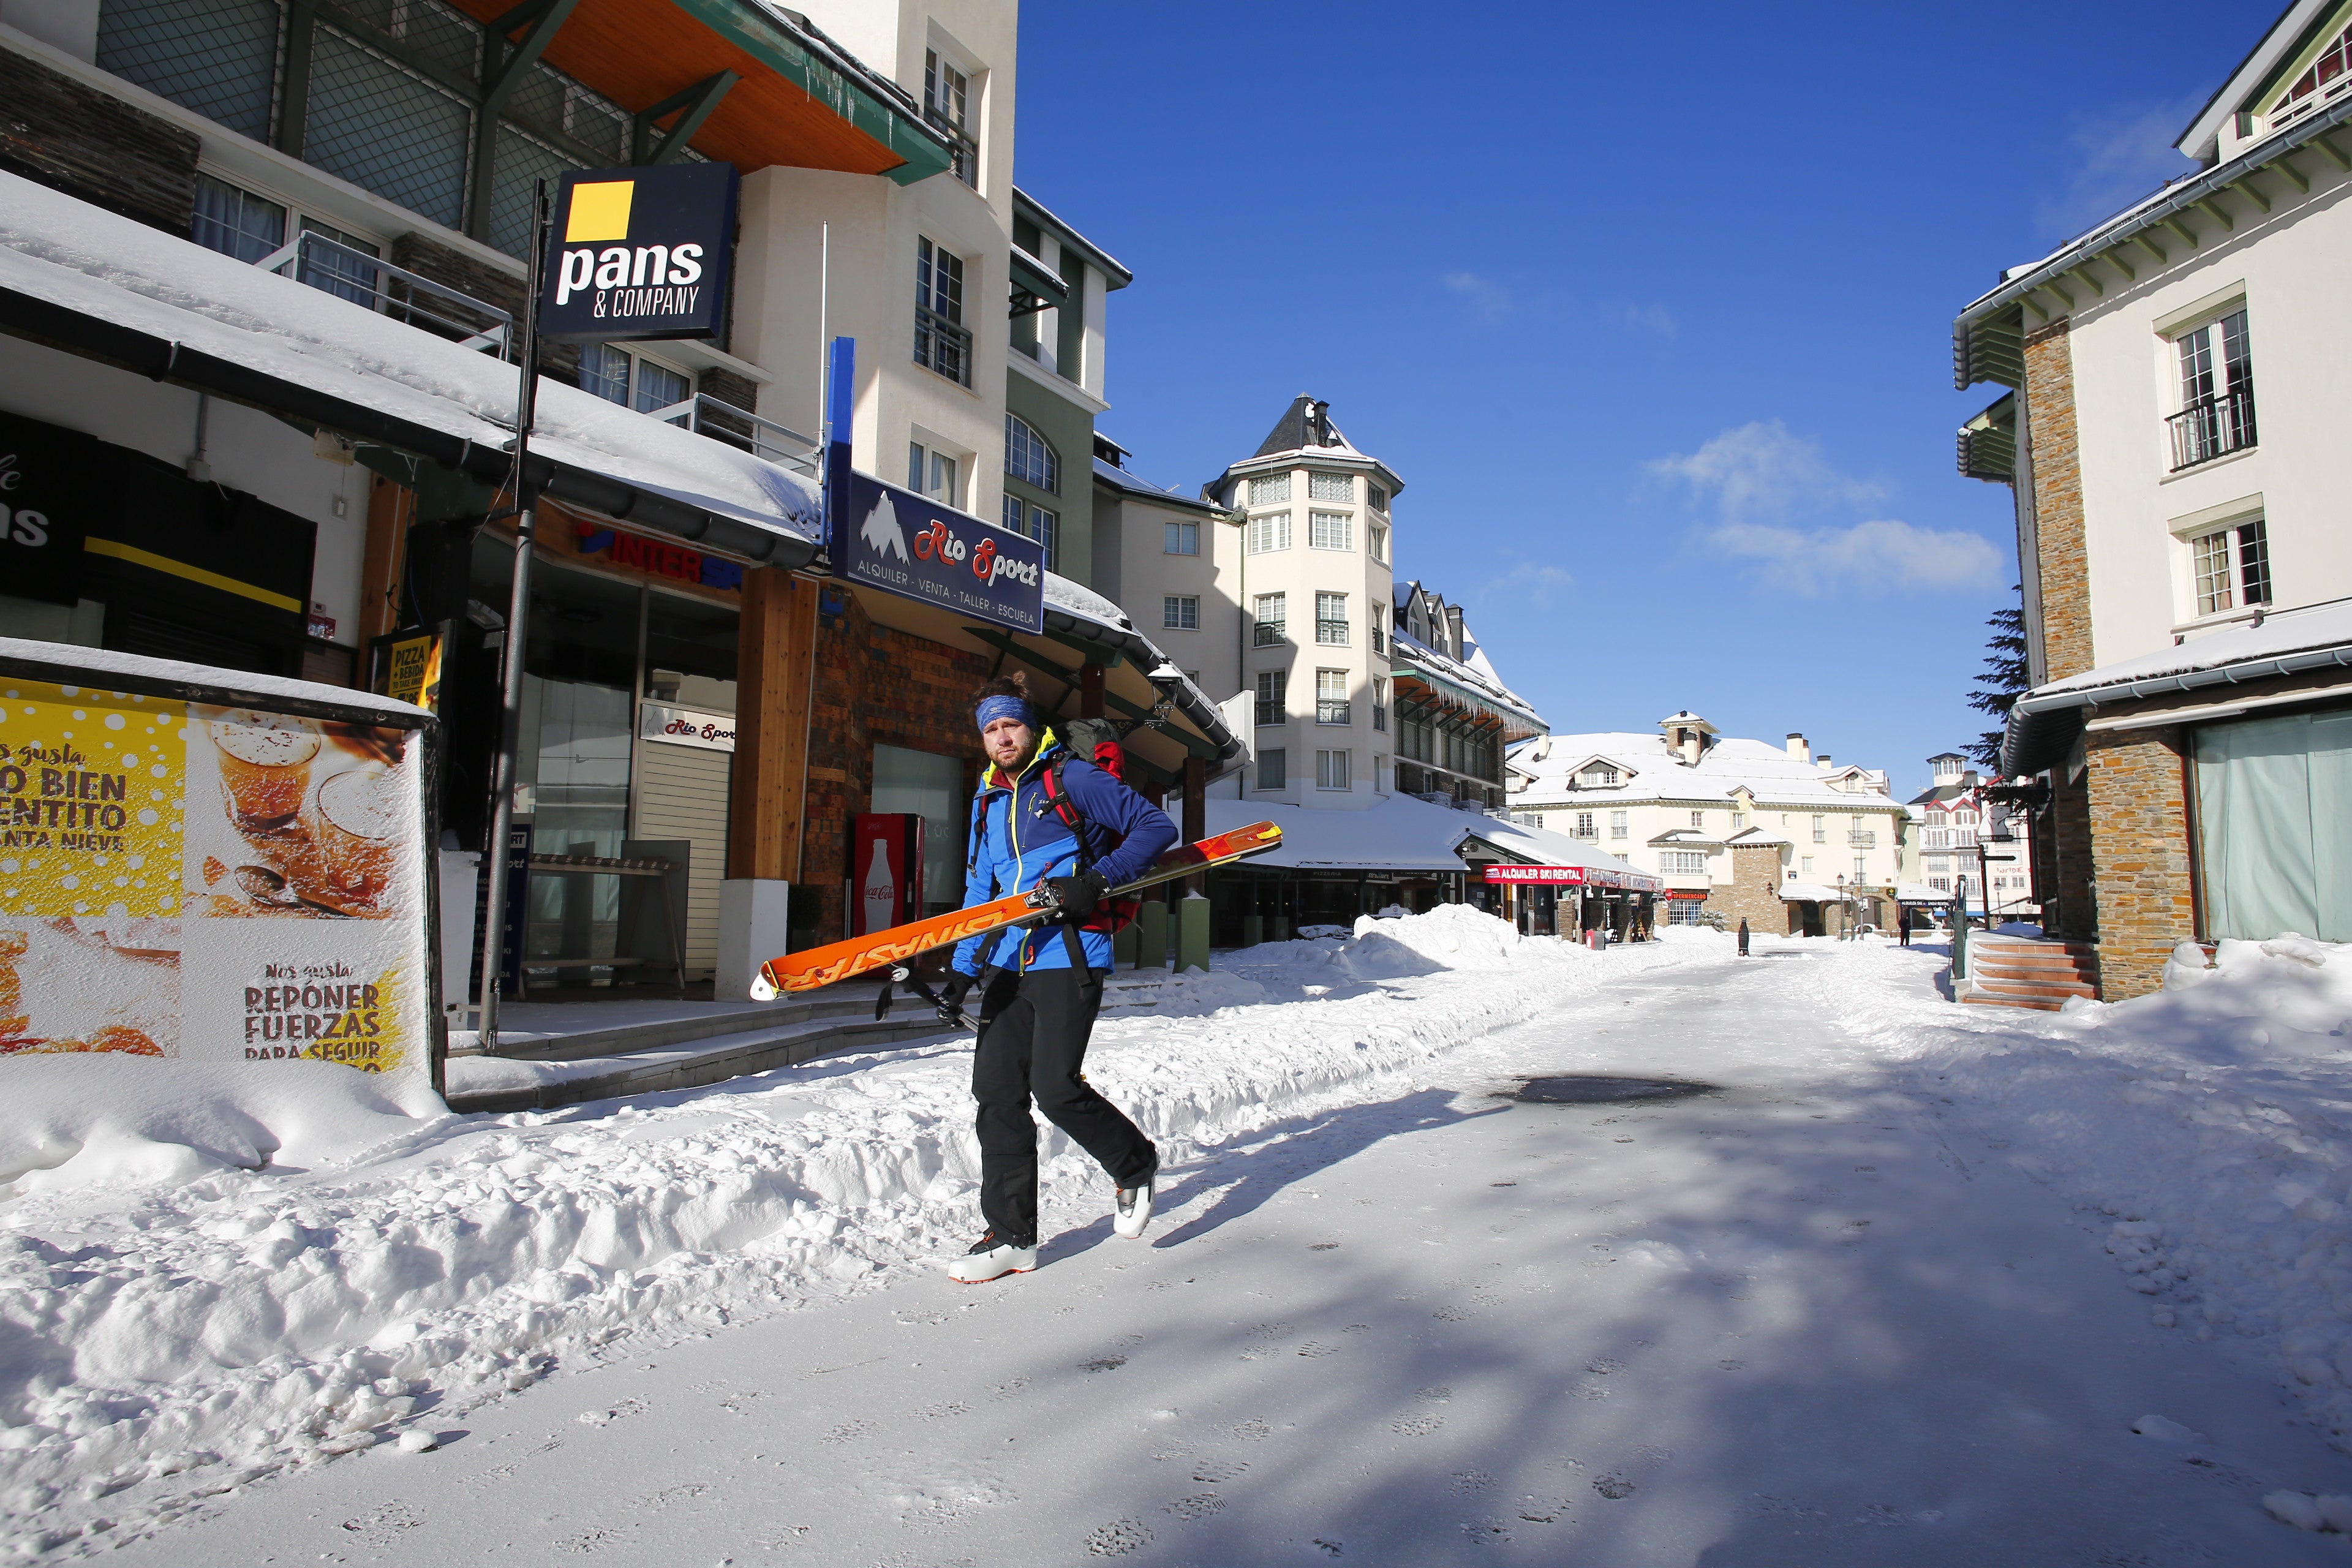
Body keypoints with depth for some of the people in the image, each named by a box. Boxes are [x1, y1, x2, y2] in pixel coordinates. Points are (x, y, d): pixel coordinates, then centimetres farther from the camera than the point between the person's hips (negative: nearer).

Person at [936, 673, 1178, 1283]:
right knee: (997, 1094, 2)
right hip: (1009, 963, 7)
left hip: (1069, 957, -7)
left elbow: (1156, 826, -6)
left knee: (1055, 1088, -13)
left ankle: (1135, 1165, 16)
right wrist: (963, 970, 16)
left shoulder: (1072, 779, -2)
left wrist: (1099, 880, -17)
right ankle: (1011, 1235, 13)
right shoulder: (987, 800, 19)